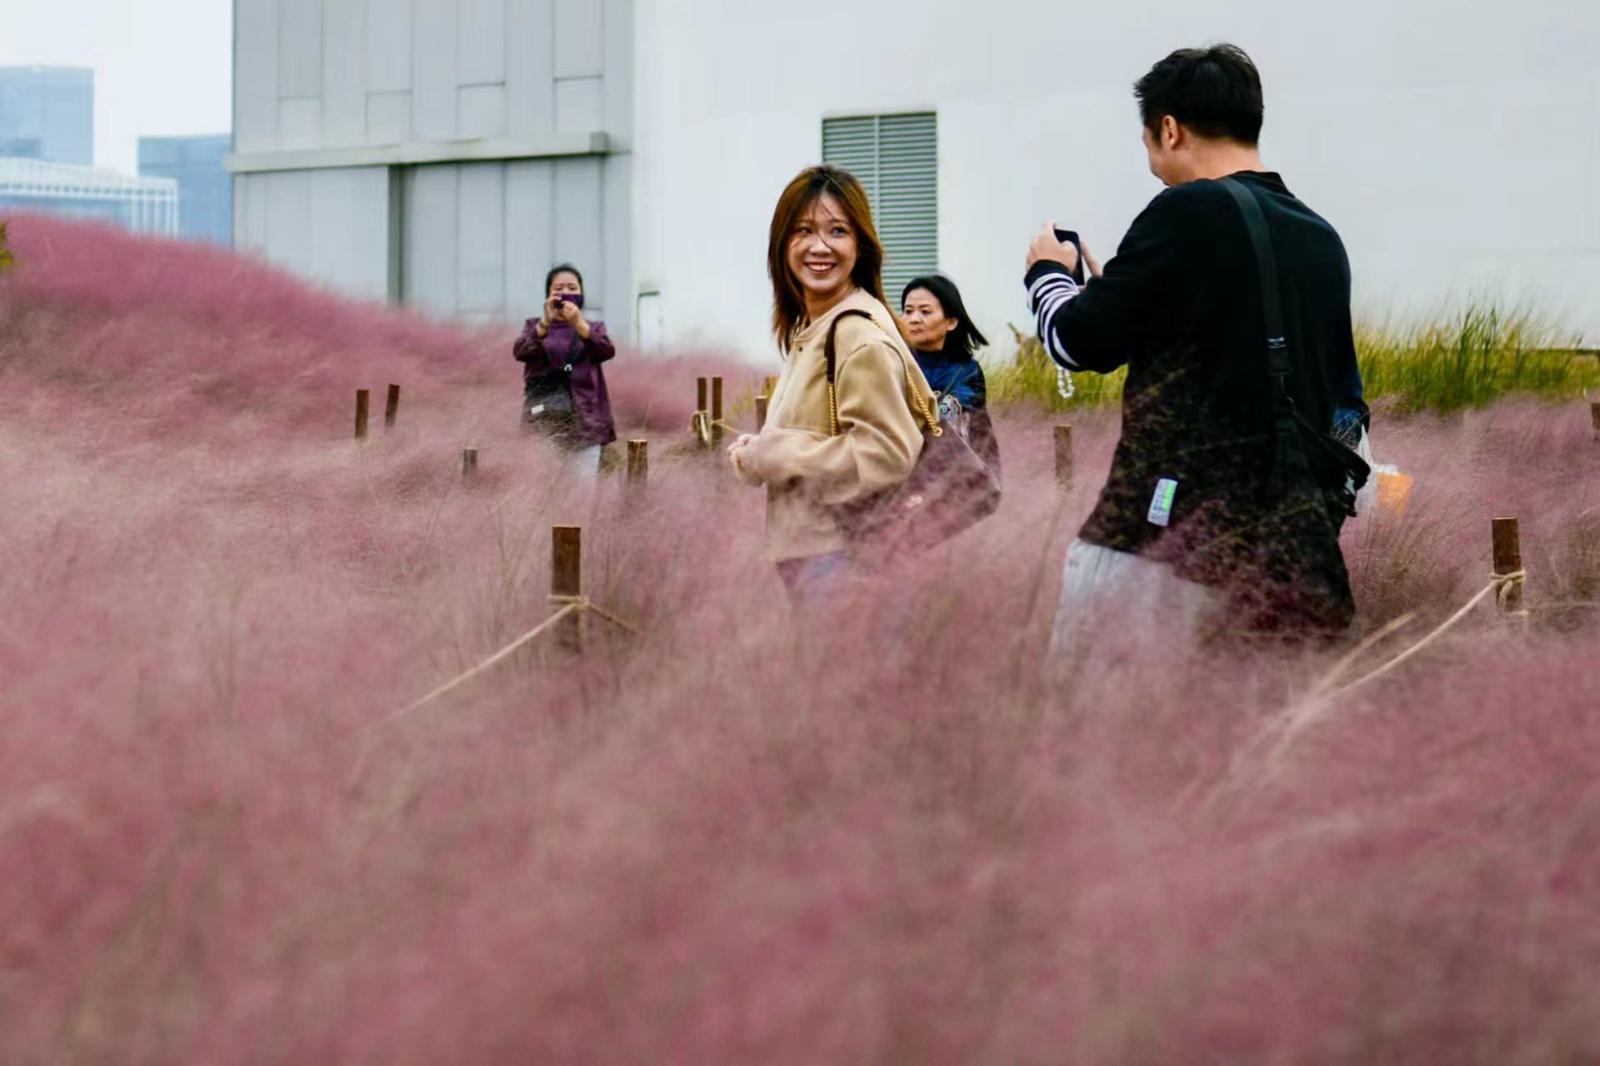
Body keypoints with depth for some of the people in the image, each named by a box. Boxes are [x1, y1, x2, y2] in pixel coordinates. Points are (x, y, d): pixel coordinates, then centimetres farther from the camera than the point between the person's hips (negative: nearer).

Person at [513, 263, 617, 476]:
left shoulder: (594, 327, 13)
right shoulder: (535, 326, 12)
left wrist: (579, 324, -24)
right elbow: (520, 352, -9)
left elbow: (606, 351, -9)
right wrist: (545, 322, -24)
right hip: (543, 422, -1)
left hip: (583, 422, 1)